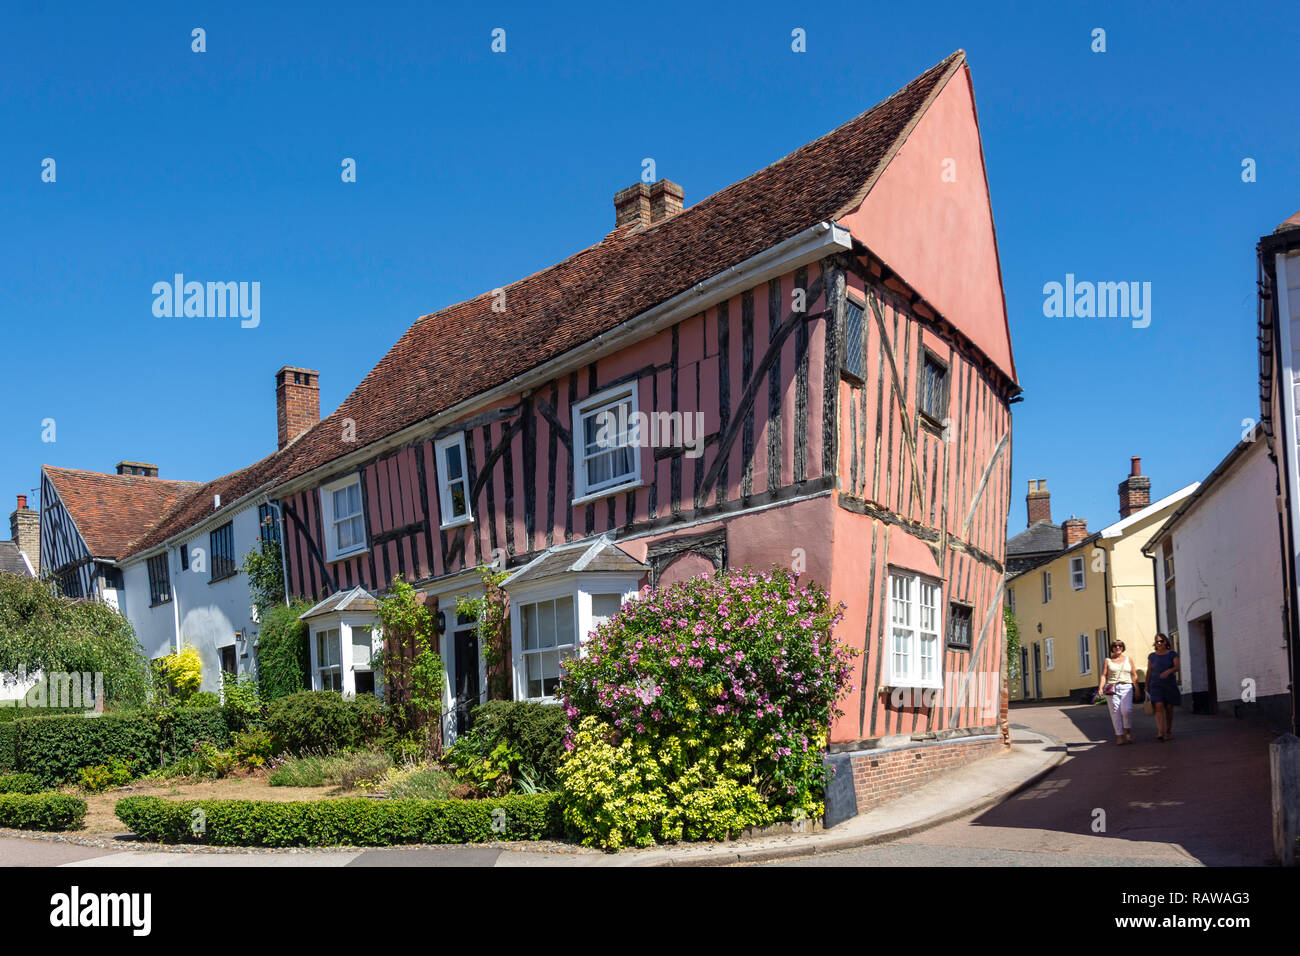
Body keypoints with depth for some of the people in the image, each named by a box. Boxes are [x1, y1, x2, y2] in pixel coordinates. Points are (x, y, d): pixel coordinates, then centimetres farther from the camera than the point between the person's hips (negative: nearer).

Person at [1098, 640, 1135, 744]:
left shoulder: (1128, 659, 13)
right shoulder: (1108, 660, 11)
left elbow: (1133, 675, 13)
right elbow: (1103, 675, 4)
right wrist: (1100, 687, -11)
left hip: (1126, 688, 0)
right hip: (1112, 688, 0)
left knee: (1127, 710, -17)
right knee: (1115, 712, -3)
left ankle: (1128, 732, 2)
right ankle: (1119, 736, 1)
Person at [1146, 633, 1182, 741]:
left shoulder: (1172, 654, 2)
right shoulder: (1152, 656, 7)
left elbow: (1177, 667, -12)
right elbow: (1149, 672, 11)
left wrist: (1168, 671, -32)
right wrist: (1146, 687, 10)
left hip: (1170, 685, 0)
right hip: (1156, 685, 0)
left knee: (1169, 708, 5)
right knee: (1159, 707, -16)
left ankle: (1168, 731, 22)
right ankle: (1160, 732, -25)